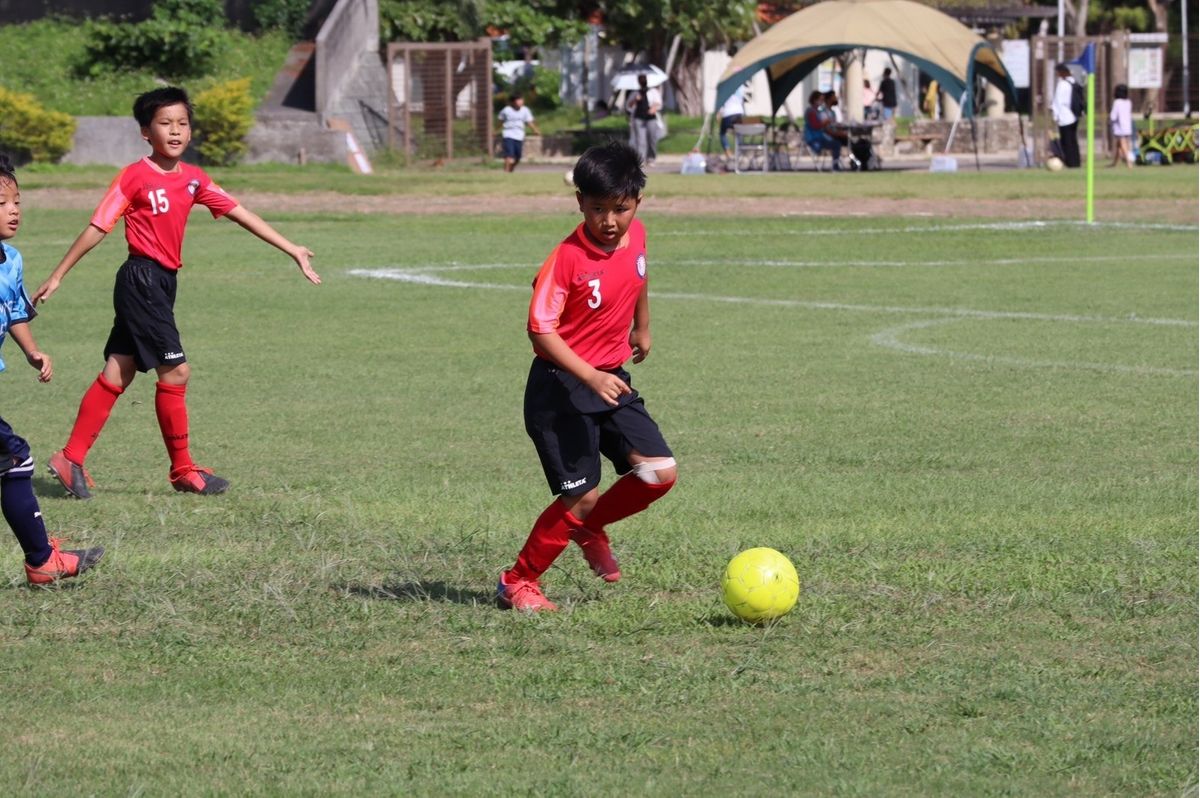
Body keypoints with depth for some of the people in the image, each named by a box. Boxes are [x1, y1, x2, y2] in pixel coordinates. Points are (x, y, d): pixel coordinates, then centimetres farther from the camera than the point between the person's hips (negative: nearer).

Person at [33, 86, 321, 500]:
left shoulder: (193, 179, 9)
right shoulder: (135, 177, -10)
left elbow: (240, 214, 12)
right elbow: (97, 228, -10)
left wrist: (292, 250, 11)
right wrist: (57, 276, -9)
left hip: (164, 281, 7)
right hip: (142, 278, -7)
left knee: (117, 374, 9)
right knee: (175, 371, -7)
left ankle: (71, 459, 13)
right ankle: (183, 470, 2)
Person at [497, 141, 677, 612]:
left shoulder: (635, 237, 0)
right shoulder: (567, 259, -20)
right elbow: (541, 330, -24)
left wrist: (642, 329, 38)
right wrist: (591, 377, -34)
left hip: (610, 379, 7)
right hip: (561, 387, -7)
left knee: (659, 473, -4)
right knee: (581, 496, -10)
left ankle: (590, 528, 23)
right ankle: (517, 583, 8)